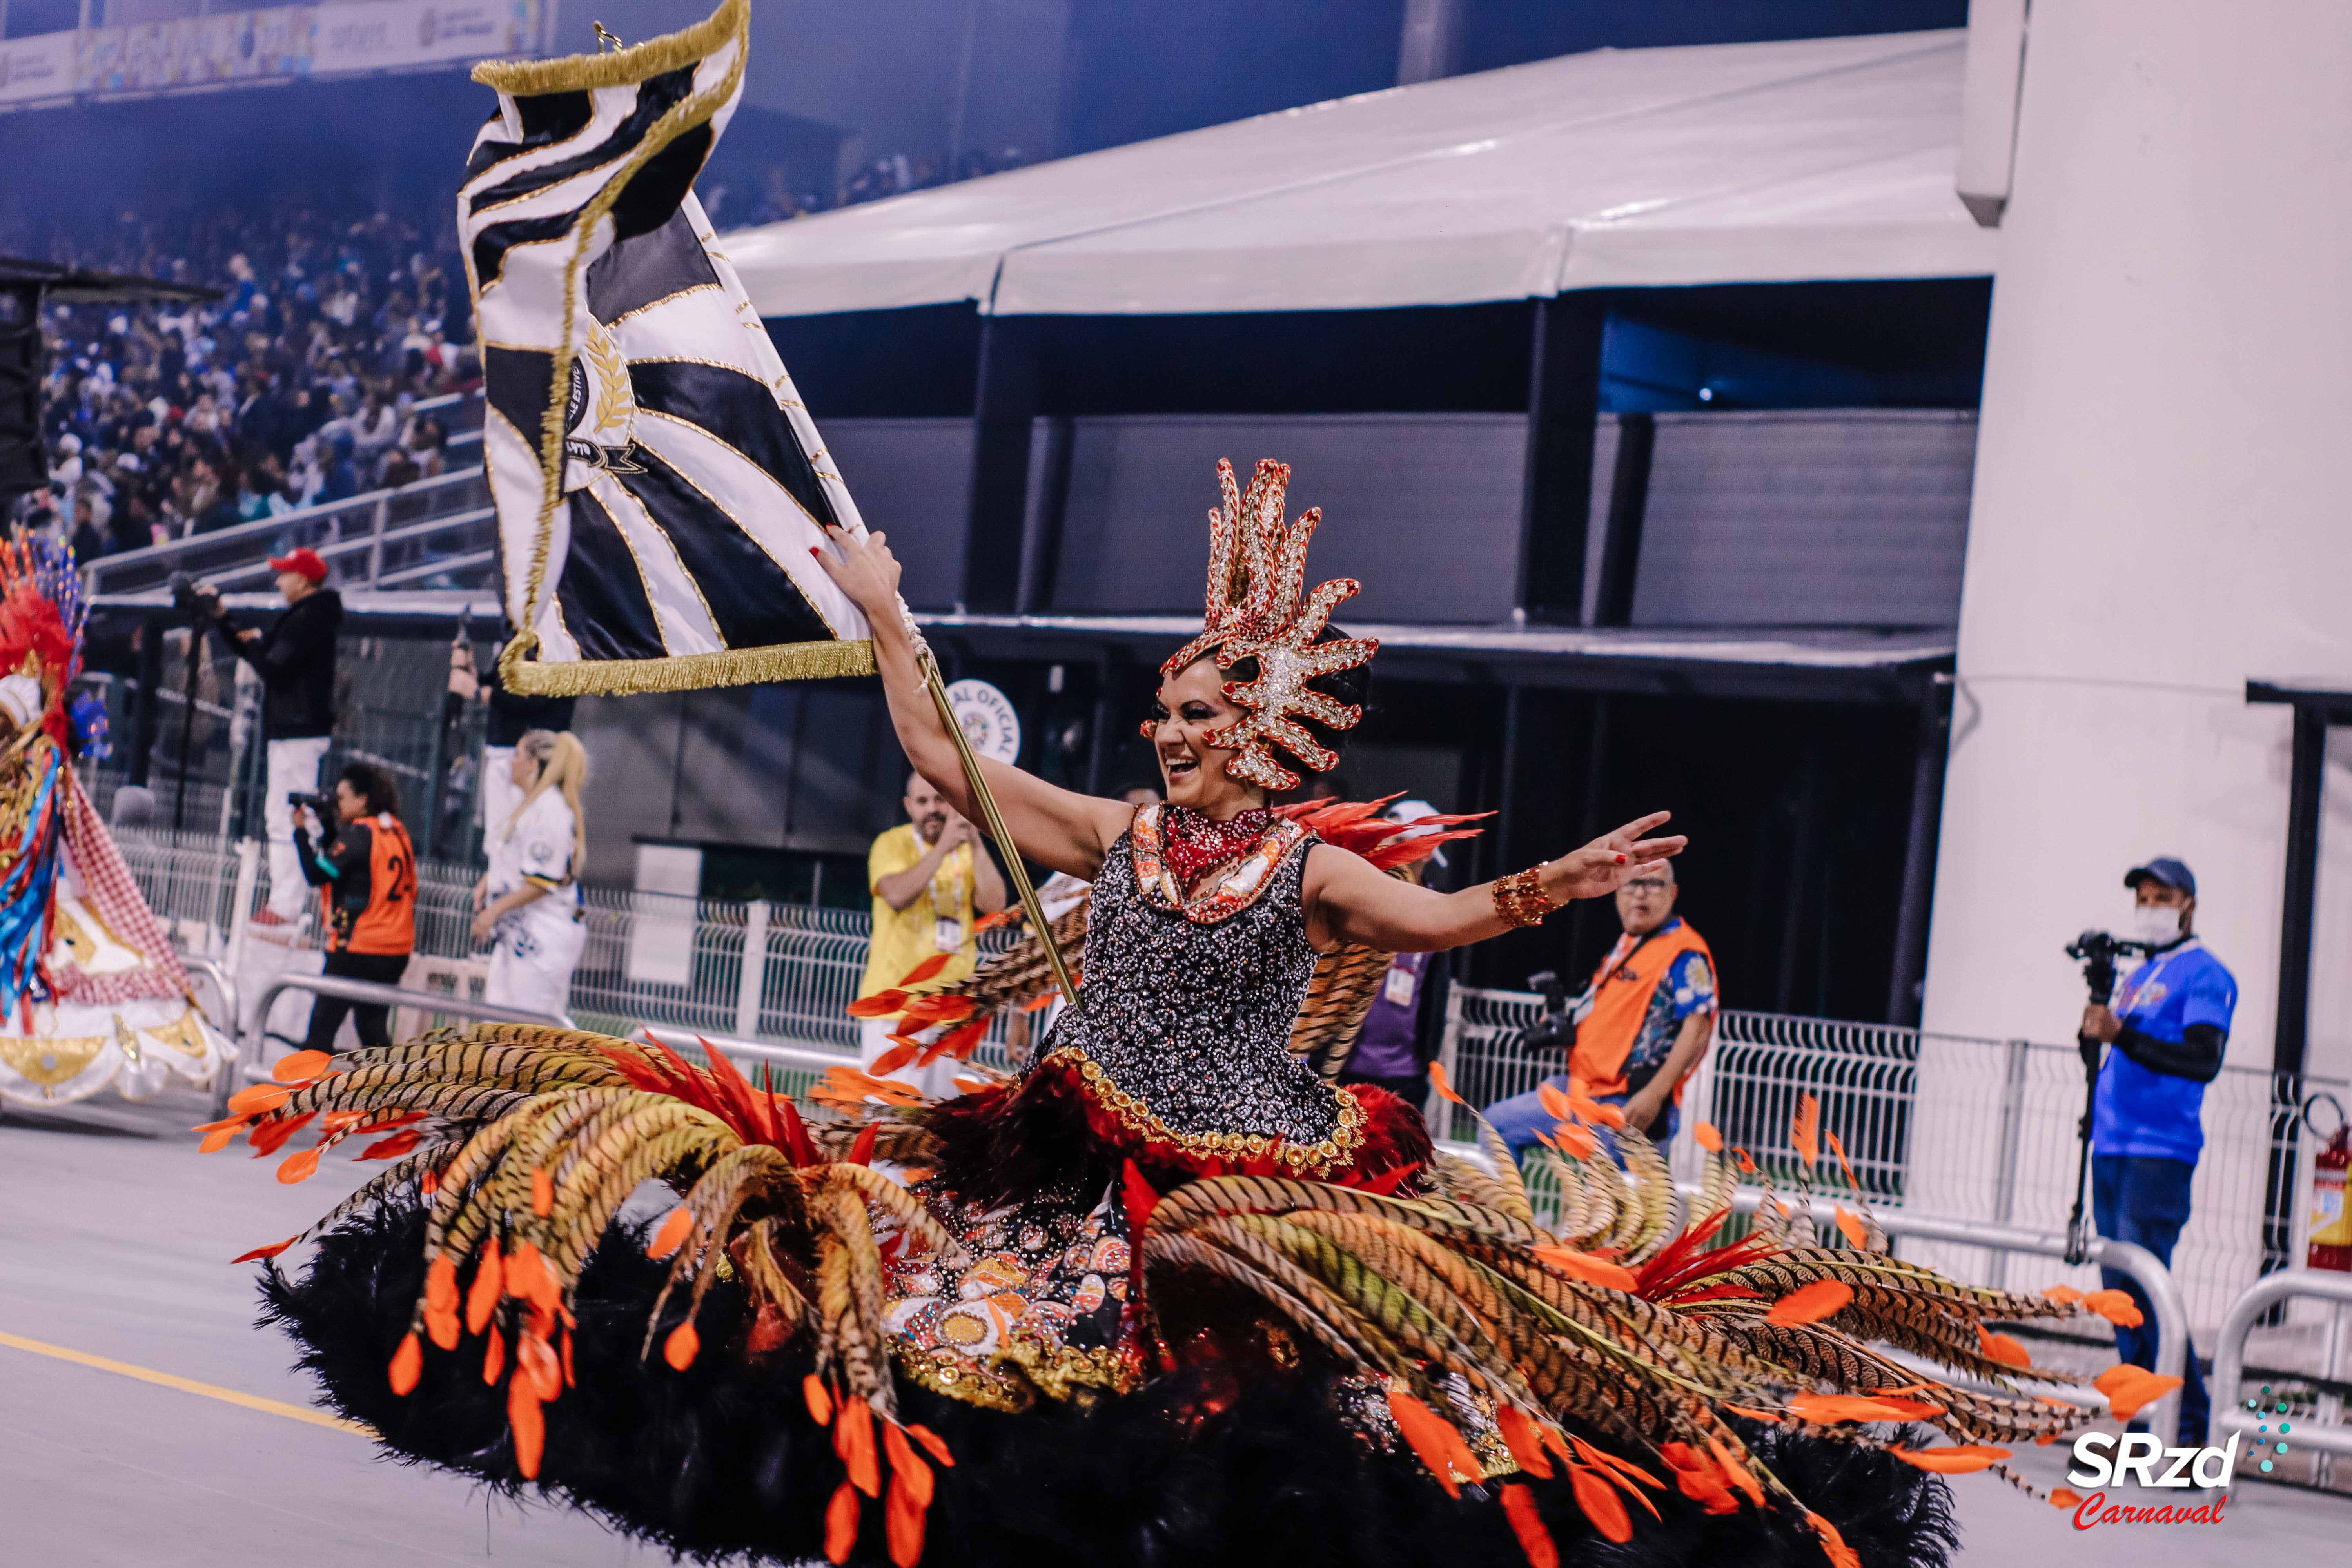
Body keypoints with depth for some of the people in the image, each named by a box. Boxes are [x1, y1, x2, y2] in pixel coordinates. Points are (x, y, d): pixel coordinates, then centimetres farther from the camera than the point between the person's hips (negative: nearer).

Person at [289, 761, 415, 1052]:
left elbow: (316, 874, -14)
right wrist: (326, 827, 14)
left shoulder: (359, 834, -12)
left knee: (324, 1022, -2)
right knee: (373, 1027, 13)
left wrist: (301, 831, -4)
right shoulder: (396, 832, 12)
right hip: (397, 949, 8)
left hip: (358, 948, -8)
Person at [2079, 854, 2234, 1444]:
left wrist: (2121, 1034, -25)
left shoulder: (2205, 975, -3)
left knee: (2144, 1286, -15)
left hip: (2160, 1153, -8)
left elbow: (2204, 1061, -17)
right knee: (2120, 1290, 6)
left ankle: (2187, 1426, -12)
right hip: (2112, 1150, 8)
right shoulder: (2137, 977, 22)